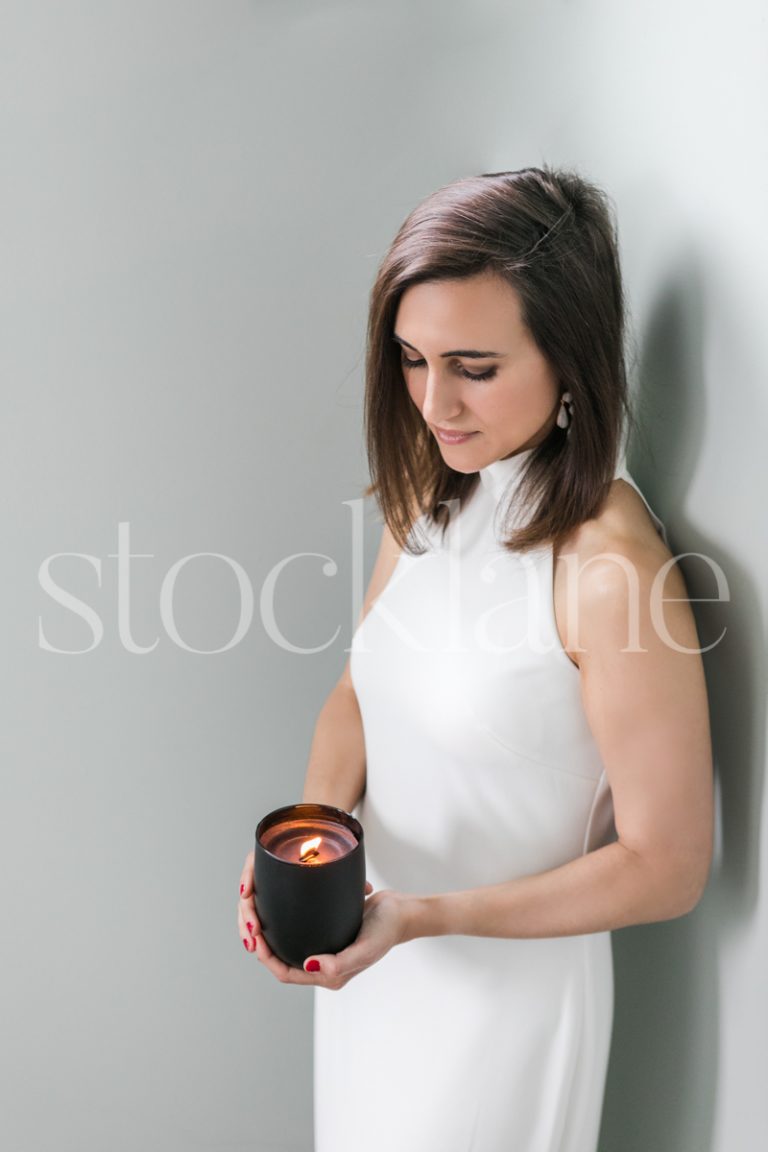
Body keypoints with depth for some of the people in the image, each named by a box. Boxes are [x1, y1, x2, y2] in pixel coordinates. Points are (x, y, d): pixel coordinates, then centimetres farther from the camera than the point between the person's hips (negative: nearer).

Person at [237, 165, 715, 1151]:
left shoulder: (611, 567, -28)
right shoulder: (429, 497, -5)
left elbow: (666, 868, -21)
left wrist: (424, 917, -26)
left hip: (506, 986, -6)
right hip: (369, 955, 6)